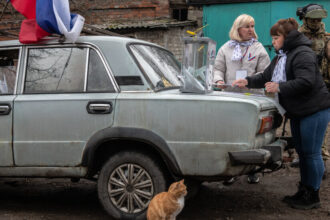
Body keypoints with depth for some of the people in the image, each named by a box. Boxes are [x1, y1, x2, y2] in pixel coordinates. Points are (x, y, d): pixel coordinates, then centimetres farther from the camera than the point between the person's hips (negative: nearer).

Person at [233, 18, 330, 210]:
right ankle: (303, 191, 24)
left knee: (311, 153, -5)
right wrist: (248, 82, 4)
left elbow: (306, 82, -26)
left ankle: (313, 196, 4)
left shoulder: (303, 54, -16)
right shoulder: (281, 56, 16)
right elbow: (266, 77, 19)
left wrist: (279, 87, -25)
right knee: (302, 151, 15)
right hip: (297, 112, 10)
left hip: (314, 110, -10)